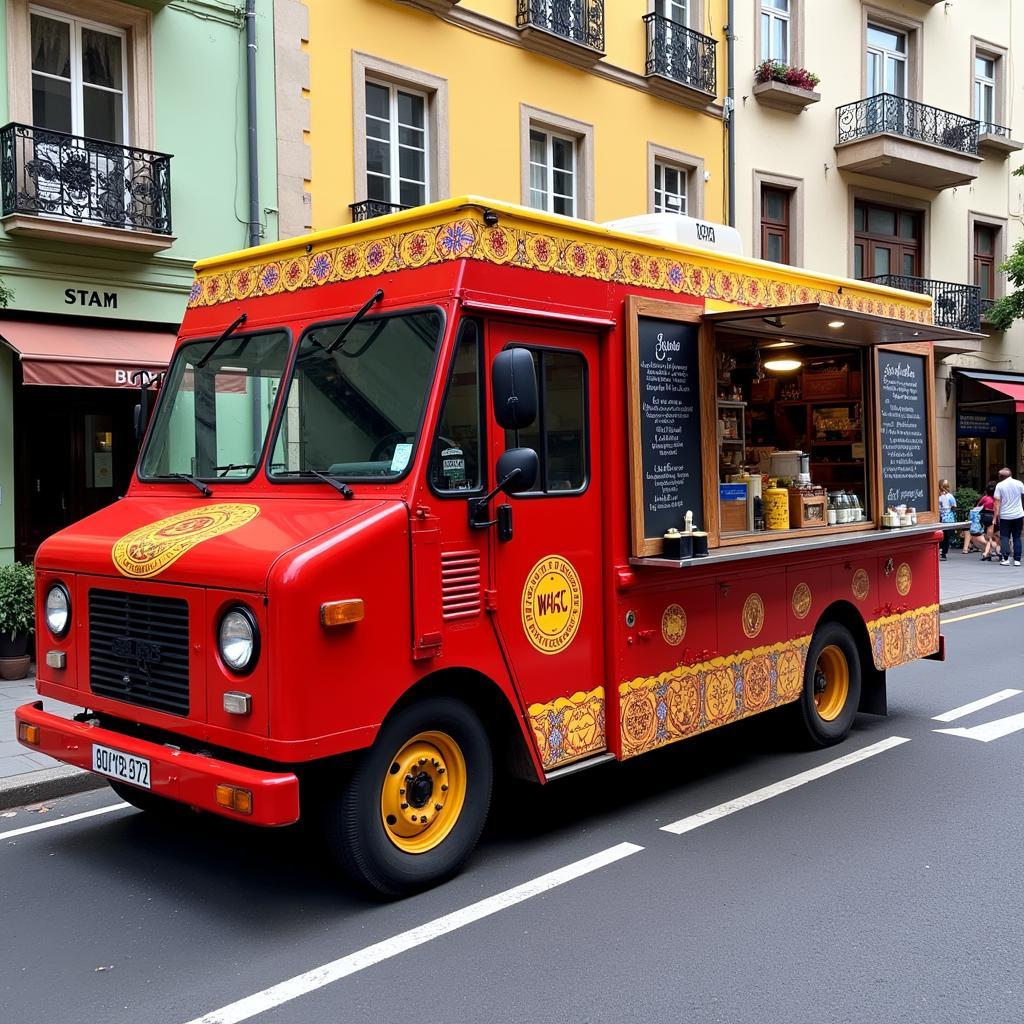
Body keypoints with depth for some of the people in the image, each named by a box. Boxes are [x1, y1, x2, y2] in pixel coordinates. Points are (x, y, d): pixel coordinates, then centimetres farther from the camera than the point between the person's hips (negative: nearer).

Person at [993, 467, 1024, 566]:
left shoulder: (999, 485, -5)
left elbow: (997, 502, -8)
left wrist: (995, 517, -8)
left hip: (1005, 516, -2)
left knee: (1004, 537, 4)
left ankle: (1005, 558, -8)